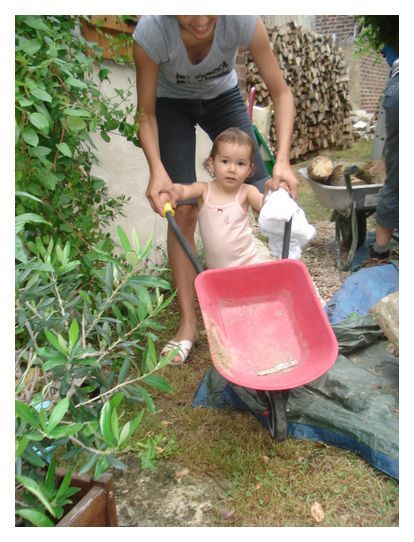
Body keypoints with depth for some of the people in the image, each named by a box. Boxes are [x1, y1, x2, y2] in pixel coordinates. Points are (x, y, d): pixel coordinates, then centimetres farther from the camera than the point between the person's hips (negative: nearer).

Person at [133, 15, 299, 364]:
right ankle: (188, 323, -6)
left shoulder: (243, 20, -31)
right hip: (171, 104, -1)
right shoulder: (151, 29, -33)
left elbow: (281, 93, -24)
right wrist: (157, 169, -39)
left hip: (223, 97, 2)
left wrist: (283, 160, -37)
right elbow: (146, 113, -22)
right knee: (183, 211, -15)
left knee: (267, 198, -7)